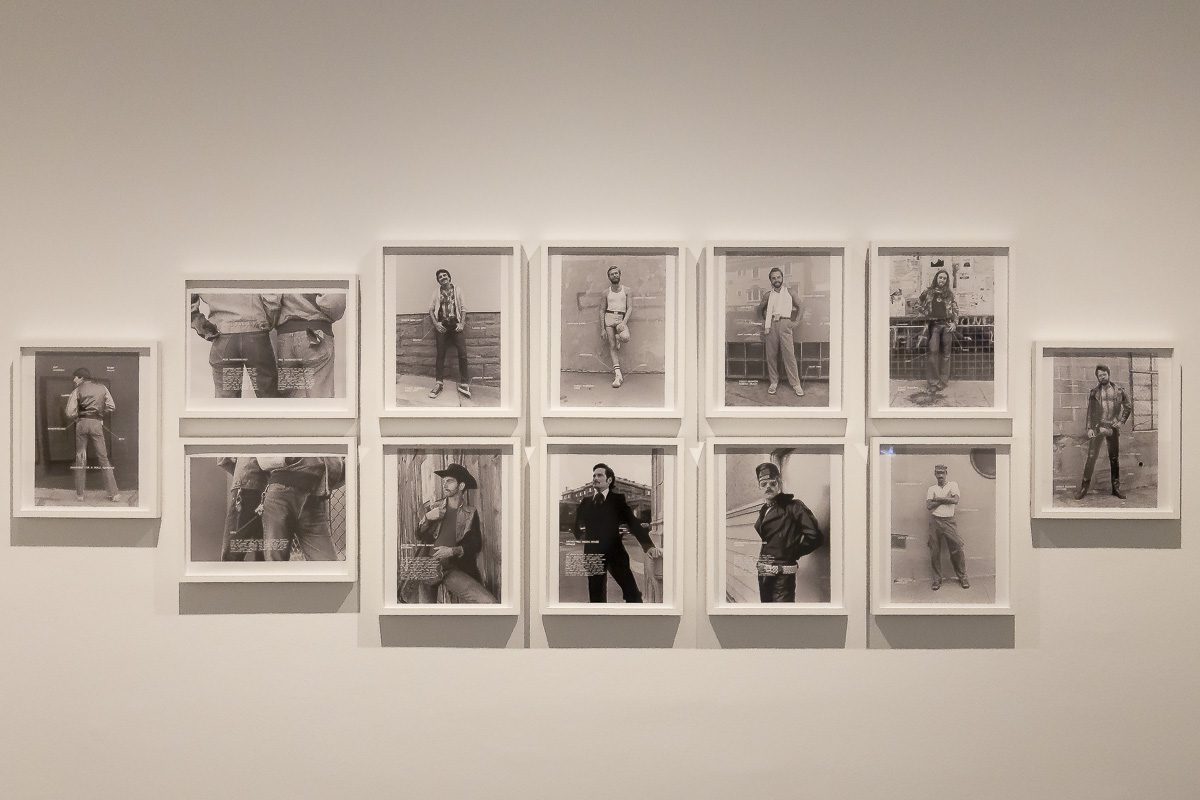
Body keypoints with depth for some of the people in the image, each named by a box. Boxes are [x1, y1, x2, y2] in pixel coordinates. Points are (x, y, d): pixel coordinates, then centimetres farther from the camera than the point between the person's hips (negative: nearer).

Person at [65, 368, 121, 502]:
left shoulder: (77, 390, 3)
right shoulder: (102, 388, 9)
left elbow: (70, 412, -5)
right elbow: (112, 408, 6)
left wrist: (77, 419, 14)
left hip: (82, 422, -1)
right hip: (97, 424, 1)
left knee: (80, 458, 9)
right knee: (103, 457, 5)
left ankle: (79, 493, 10)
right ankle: (113, 493, 1)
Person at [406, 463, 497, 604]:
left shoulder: (470, 513, 5)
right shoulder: (433, 507, 10)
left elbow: (476, 544, 3)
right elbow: (419, 536, 10)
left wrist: (453, 551, -14)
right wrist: (427, 518, -9)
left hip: (452, 570, -1)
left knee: (489, 602, -18)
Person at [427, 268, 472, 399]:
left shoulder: (457, 290, 11)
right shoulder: (436, 292, 11)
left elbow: (463, 308, 8)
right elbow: (431, 309, 9)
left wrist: (462, 323, -5)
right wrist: (436, 324, -5)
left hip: (456, 324, 0)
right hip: (442, 325, 0)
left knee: (462, 353, -11)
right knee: (440, 354, -2)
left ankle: (463, 384, -7)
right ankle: (438, 383, 1)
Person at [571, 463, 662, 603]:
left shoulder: (618, 499, 3)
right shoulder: (585, 503, 13)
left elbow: (633, 523, -7)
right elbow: (575, 525, 25)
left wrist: (649, 545, -18)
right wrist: (581, 537, 8)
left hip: (615, 554, -3)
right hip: (593, 555, 3)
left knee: (633, 593, -11)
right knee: (596, 597, 4)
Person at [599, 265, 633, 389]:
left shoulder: (626, 291, 8)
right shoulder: (606, 292, 11)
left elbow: (630, 308, 1)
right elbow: (602, 310, 10)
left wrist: (624, 322, -16)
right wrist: (602, 329, 1)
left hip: (622, 318, -1)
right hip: (609, 318, 1)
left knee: (625, 337, -31)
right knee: (612, 347, -7)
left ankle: (618, 338, 9)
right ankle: (618, 375, -9)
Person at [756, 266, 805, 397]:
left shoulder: (789, 292, 11)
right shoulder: (769, 295, 13)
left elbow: (798, 307, 18)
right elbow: (760, 309, 25)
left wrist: (795, 321, 9)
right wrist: (764, 321, 13)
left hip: (785, 324, -2)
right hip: (771, 325, 2)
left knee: (789, 354, -7)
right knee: (771, 354, 0)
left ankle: (795, 384, -5)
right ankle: (773, 382, 9)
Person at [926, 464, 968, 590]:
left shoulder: (953, 484, 8)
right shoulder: (932, 489, 10)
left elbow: (955, 500, -9)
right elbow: (929, 506, -4)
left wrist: (938, 499, -6)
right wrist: (946, 499, -7)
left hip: (949, 521, -1)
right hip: (935, 521, 1)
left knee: (957, 549, -4)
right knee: (935, 551, 1)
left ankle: (962, 577, 9)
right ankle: (937, 579, 10)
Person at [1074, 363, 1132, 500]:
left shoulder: (1118, 390, 5)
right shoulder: (1094, 392, 4)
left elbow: (1128, 407, 12)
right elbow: (1090, 411, 4)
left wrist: (1121, 421, 1)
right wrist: (1089, 428, -4)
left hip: (1113, 427, 1)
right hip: (1098, 427, -1)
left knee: (1115, 458, 6)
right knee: (1091, 456, -8)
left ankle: (1116, 488, 14)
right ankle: (1084, 487, -4)